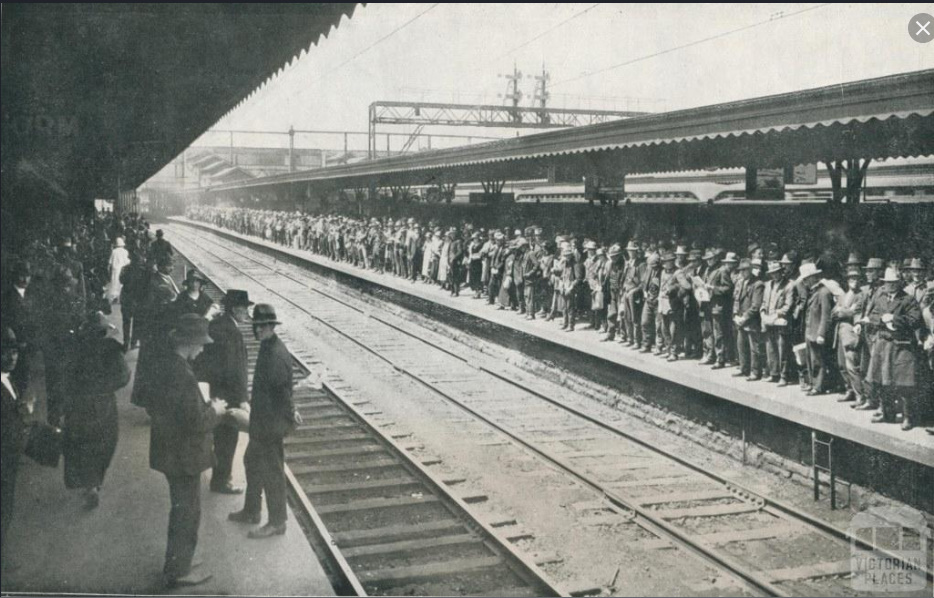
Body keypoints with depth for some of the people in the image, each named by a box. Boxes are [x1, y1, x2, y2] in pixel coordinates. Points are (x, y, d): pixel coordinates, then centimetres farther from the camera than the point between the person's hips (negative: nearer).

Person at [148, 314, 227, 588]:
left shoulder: (165, 367, 2)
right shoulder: (184, 375, -27)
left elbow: (153, 407, 13)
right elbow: (196, 422, -28)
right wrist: (214, 411, -8)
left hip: (169, 451, 9)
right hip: (184, 457, -9)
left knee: (181, 510, 24)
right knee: (188, 514, 7)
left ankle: (175, 563, 37)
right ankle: (178, 571, 19)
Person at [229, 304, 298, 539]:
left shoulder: (276, 355, -26)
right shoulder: (267, 348, 5)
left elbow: (282, 391, -24)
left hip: (271, 424, -10)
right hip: (261, 421, 10)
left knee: (272, 471, 3)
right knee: (252, 462, 23)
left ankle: (277, 523, 17)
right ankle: (251, 511, 40)